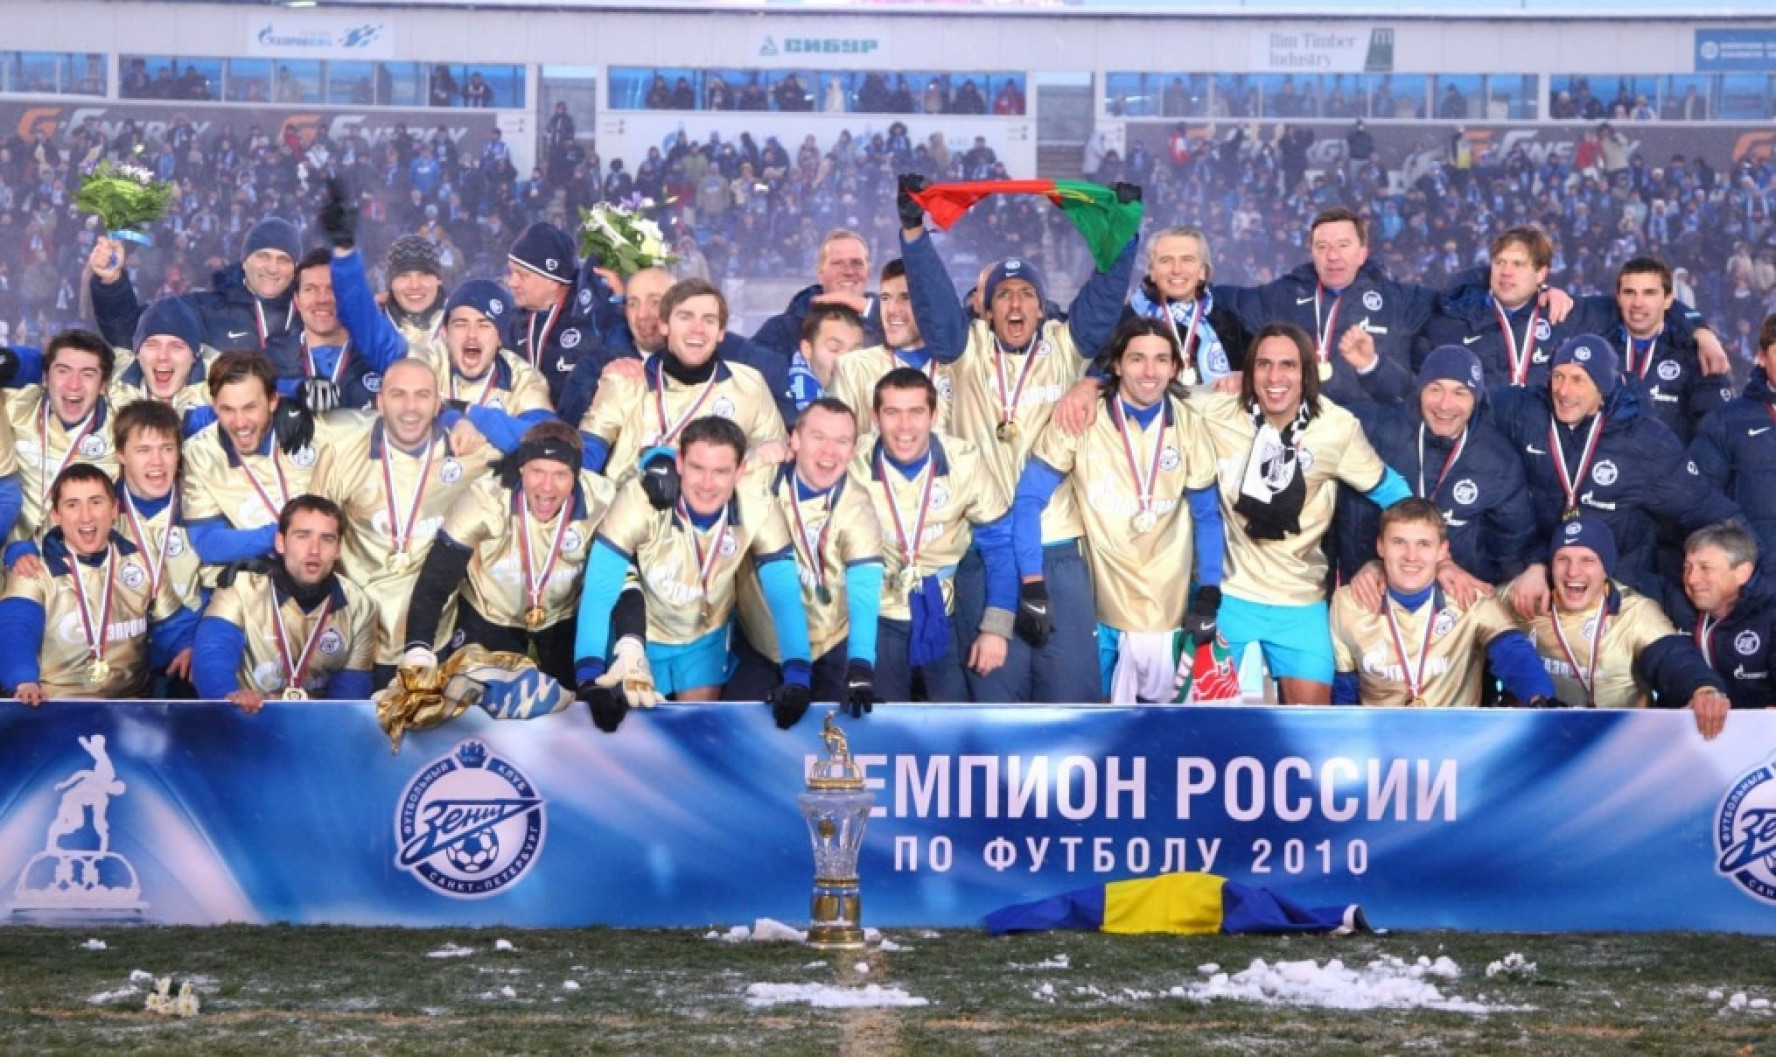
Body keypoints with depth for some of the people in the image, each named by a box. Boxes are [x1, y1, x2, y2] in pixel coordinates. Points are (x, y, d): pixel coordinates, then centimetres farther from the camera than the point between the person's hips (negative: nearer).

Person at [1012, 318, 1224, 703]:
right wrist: (1032, 585, -19)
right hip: (1091, 595, -1)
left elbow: (1207, 515, 6)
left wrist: (1209, 594, -3)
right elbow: (1029, 499, -11)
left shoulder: (1188, 426, -3)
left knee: (1152, 693, 6)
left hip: (1163, 601, 1)